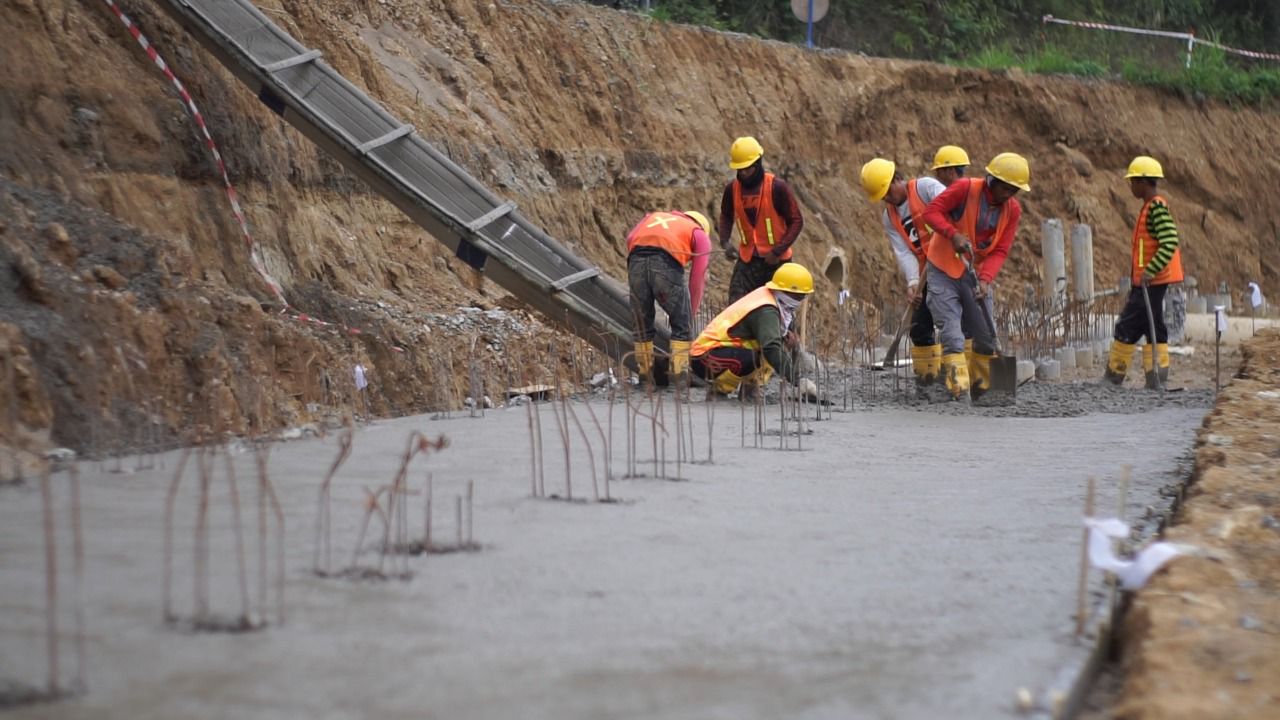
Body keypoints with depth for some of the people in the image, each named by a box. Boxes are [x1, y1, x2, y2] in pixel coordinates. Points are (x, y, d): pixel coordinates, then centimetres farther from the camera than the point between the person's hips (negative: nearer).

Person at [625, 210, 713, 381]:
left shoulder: (651, 218, 37)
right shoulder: (700, 235, 26)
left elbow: (630, 238, 17)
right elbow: (697, 279, 17)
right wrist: (691, 314, 23)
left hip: (636, 260, 3)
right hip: (666, 263, -3)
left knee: (642, 325, 18)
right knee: (682, 325, 13)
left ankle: (645, 376, 23)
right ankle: (679, 375, 9)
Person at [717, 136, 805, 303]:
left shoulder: (777, 188, -14)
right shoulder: (732, 189, -2)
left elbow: (796, 221, -9)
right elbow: (726, 216, 17)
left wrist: (778, 251, -17)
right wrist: (725, 241, -1)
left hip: (776, 261, -3)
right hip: (747, 260, 3)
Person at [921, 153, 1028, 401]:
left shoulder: (1012, 210, -3)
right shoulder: (965, 189, -17)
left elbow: (1000, 251, -6)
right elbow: (932, 211, -16)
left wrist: (985, 279, -21)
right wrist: (953, 234, -31)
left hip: (976, 275, 5)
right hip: (944, 270, -5)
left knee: (986, 336, 6)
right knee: (951, 331, -14)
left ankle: (983, 386, 21)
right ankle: (958, 384, -19)